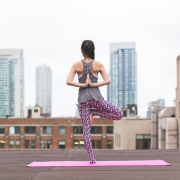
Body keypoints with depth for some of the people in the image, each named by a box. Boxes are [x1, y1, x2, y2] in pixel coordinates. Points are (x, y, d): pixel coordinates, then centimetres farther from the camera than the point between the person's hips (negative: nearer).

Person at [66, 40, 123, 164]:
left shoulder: (76, 65, 0)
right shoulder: (98, 64, -1)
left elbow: (68, 81, -9)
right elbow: (108, 81, -9)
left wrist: (83, 85, -4)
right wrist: (93, 84, -6)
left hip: (83, 98, 2)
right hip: (96, 97, -2)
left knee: (86, 130, 4)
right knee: (119, 114, 13)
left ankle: (92, 159, 0)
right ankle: (94, 112, -1)